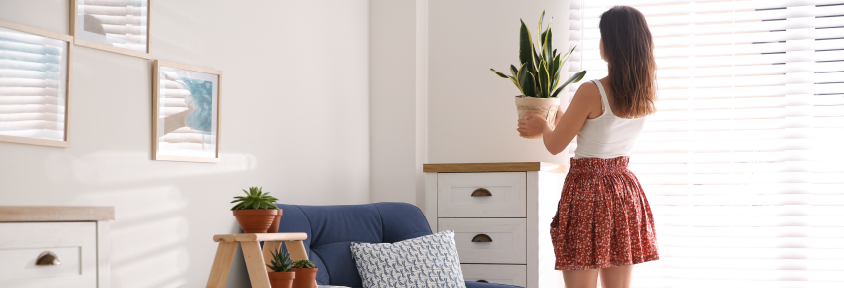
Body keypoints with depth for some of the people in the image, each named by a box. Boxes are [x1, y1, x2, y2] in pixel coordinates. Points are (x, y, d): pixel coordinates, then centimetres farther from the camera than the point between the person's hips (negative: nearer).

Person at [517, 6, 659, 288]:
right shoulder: (646, 94, 1)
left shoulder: (591, 91, -19)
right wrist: (561, 118, 29)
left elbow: (555, 146, -8)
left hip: (587, 188, -7)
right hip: (625, 190, 7)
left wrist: (543, 126, 15)